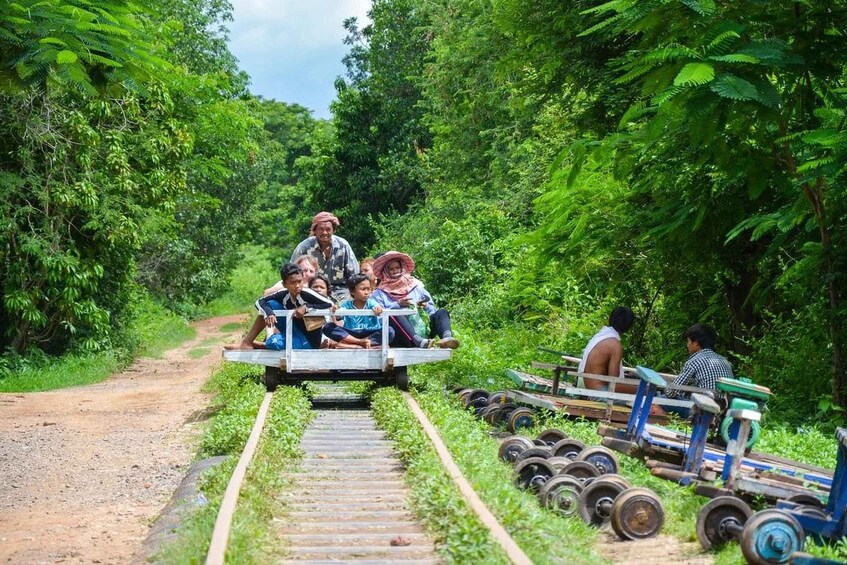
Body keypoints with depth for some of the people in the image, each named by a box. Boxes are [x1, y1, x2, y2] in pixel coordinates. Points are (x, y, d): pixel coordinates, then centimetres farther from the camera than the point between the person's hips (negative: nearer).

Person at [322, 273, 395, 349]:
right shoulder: (347, 305, 2)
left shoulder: (371, 303, 1)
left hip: (370, 334, 0)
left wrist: (378, 308, -45)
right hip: (350, 334, 0)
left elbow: (377, 308, -21)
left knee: (390, 331, -27)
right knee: (328, 327, -20)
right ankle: (361, 342, -29)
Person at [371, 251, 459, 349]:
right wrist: (398, 305, -10)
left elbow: (432, 310, 19)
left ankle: (447, 337, -49)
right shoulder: (380, 293, 17)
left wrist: (425, 307, -3)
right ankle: (420, 341, -57)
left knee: (442, 312, -16)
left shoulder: (416, 286, 25)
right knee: (394, 314, -33)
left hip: (421, 331, 3)